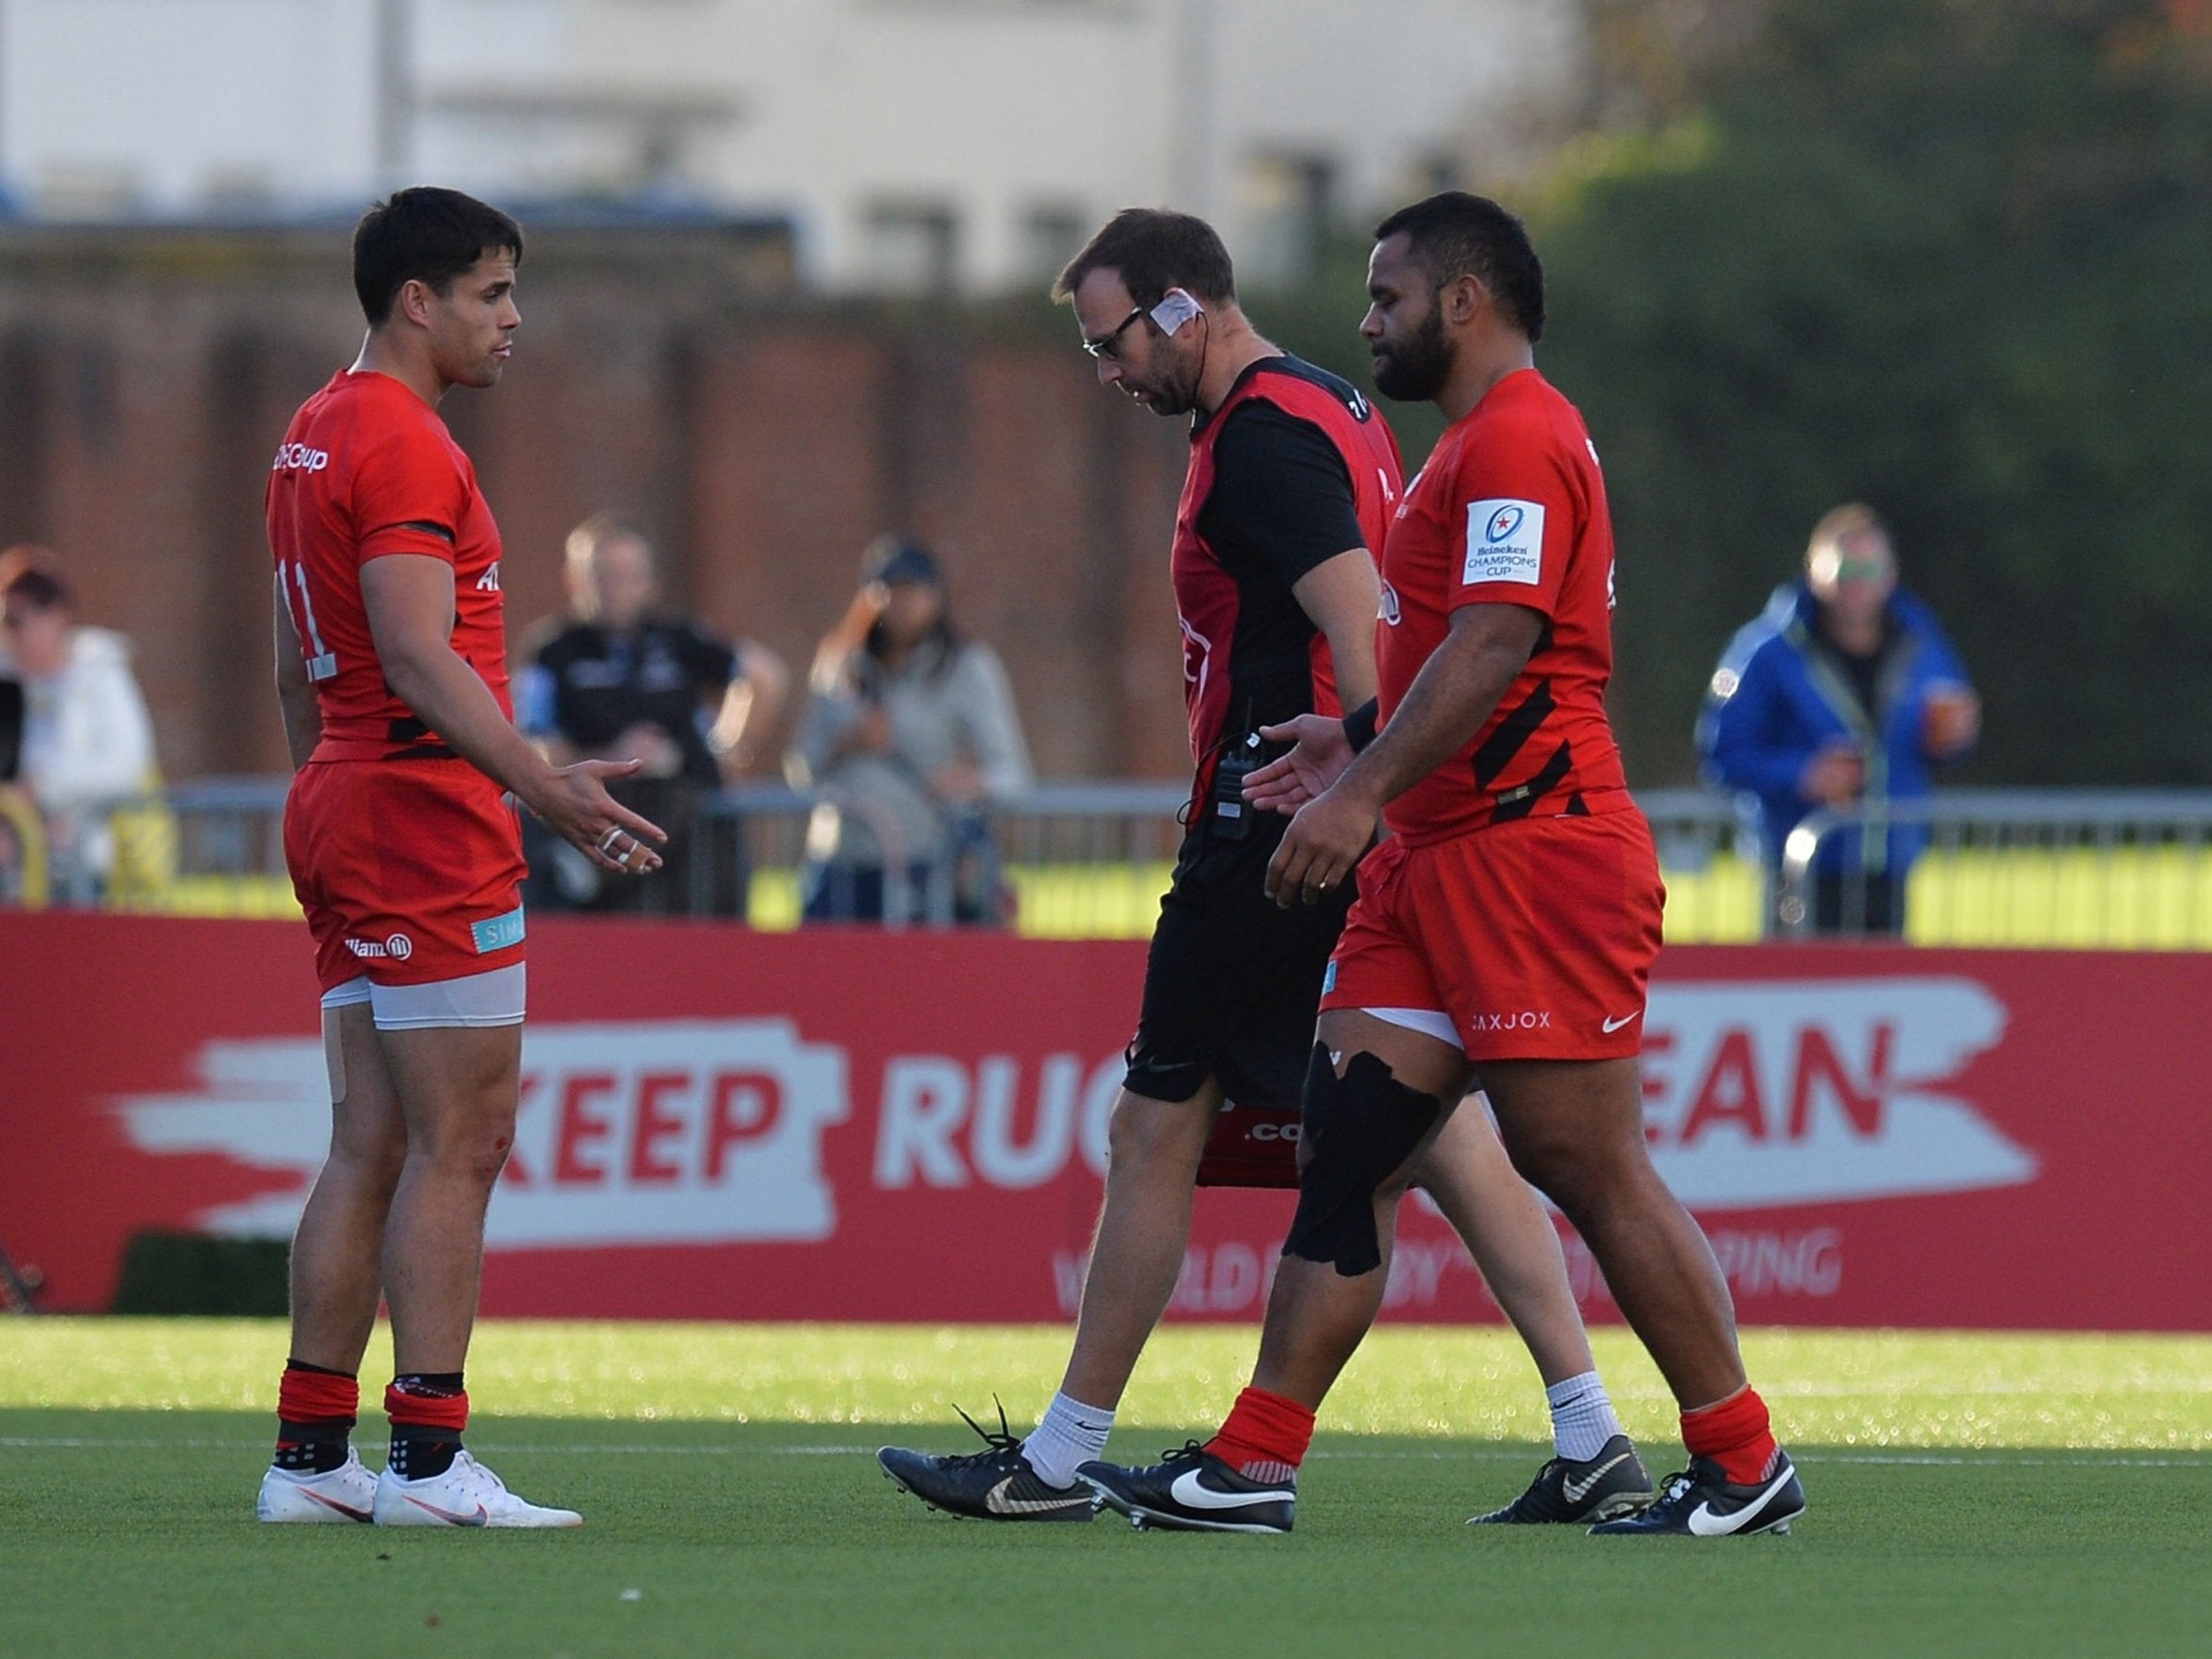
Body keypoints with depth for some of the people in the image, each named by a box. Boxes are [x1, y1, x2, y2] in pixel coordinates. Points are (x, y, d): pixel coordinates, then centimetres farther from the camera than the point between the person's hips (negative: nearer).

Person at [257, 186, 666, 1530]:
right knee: (459, 1143, -8)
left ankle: (310, 1458, 9)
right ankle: (430, 1465, -10)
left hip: (339, 810, 10)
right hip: (429, 816, -10)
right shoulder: (405, 446, -13)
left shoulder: (317, 436, 17)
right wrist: (544, 784, -31)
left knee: (371, 1147, 10)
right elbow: (419, 658, -23)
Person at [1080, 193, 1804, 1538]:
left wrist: (1364, 793, -26)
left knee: (1588, 1166, -7)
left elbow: (1497, 640, -23)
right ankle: (1255, 1465, 0)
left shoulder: (1519, 439, -12)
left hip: (1535, 857, -10)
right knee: (1347, 1149, 3)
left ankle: (1744, 1465, 1)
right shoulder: (1483, 443, 21)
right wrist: (1366, 746, 23)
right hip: (1442, 862, 10)